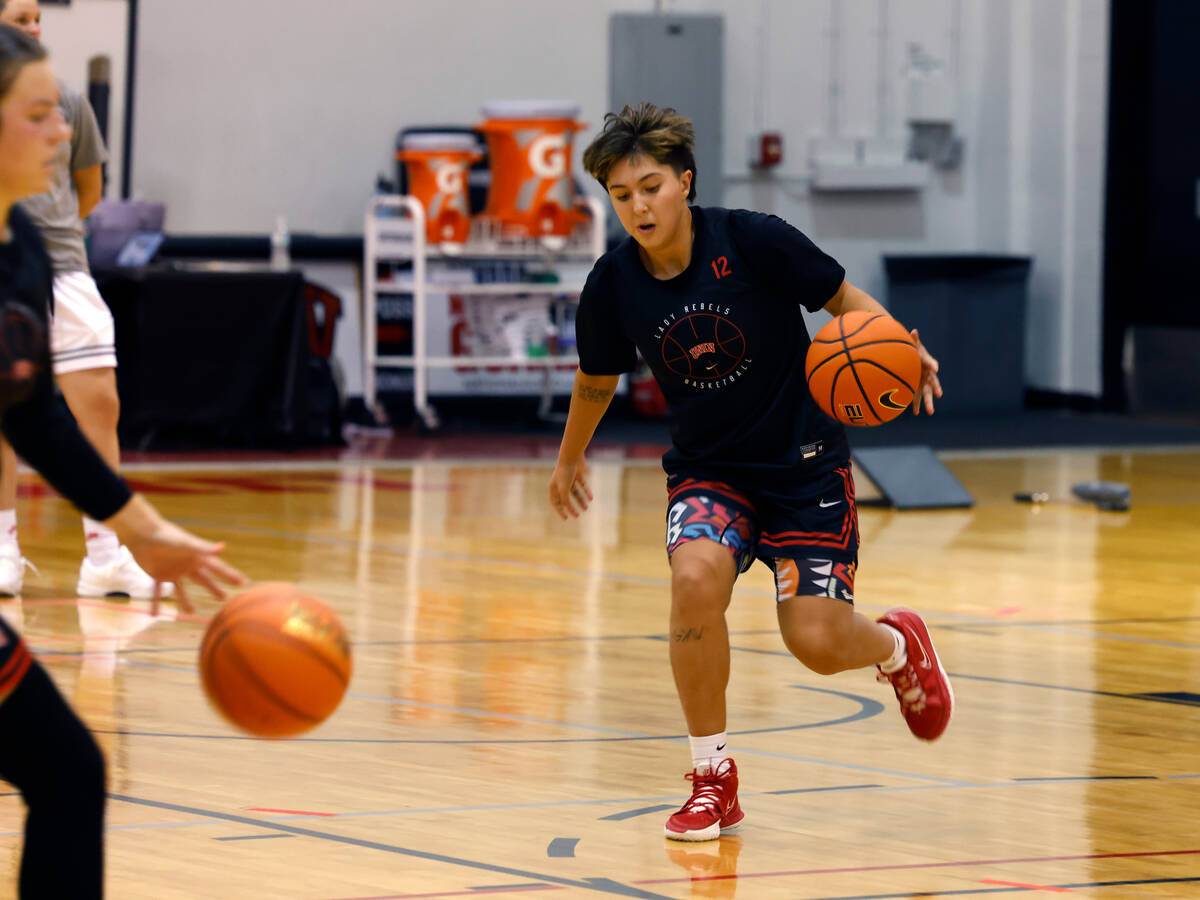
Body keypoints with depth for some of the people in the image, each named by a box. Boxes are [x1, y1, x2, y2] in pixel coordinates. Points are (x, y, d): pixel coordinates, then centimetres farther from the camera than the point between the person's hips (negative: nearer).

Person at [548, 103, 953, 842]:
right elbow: (598, 380, 11)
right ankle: (714, 781, -12)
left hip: (804, 460, -2)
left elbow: (843, 297, -7)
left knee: (816, 641, -11)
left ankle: (897, 644, 30)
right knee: (696, 575, -29)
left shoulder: (752, 241, -18)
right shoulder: (613, 284, -9)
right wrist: (570, 459, 26)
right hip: (707, 467, 2)